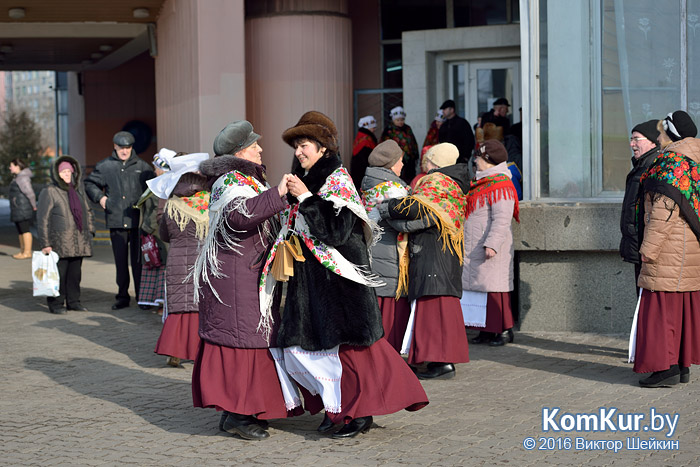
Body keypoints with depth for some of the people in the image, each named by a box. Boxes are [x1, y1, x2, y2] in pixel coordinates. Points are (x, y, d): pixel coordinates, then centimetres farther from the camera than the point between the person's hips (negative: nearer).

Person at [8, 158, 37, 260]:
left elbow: (30, 193, -20)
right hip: (18, 209, 11)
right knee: (20, 231, 14)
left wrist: (33, 205, -10)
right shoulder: (18, 177, 17)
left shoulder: (22, 178, -16)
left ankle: (27, 252, -8)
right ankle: (22, 251, 20)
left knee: (25, 230, -9)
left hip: (23, 209, -11)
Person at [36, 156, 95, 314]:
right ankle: (56, 303, 3)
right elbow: (42, 219, -8)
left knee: (75, 272, 9)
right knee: (58, 273, -5)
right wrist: (45, 244, -12)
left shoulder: (78, 190, 15)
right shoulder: (49, 192, -5)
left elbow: (88, 211, 27)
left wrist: (90, 230, 16)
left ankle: (73, 301, 19)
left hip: (79, 241, 6)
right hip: (59, 242, -6)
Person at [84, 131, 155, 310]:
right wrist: (100, 196, 4)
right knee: (120, 261, 6)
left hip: (137, 221, -1)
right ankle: (122, 297, 14)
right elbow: (89, 183, 20)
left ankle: (141, 296, 6)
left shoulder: (142, 167, 8)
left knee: (138, 260, -1)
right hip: (116, 221, 1)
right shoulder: (105, 166, 8)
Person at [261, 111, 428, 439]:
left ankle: (360, 412, 1)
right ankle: (336, 405, 15)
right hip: (310, 277, 8)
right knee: (302, 344, 4)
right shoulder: (305, 180, 15)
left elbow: (337, 229, -20)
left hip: (339, 275, -8)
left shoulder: (338, 181, -8)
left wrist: (305, 198, -19)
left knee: (346, 344, -7)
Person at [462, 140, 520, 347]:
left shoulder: (500, 186, -15)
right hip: (474, 251, 10)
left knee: (494, 289, -7)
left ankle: (504, 330, -1)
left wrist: (492, 244, -29)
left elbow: (501, 220, -22)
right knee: (479, 288, 10)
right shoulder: (481, 183, 17)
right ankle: (486, 331, 15)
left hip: (491, 251, -10)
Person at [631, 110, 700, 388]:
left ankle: (666, 367, -7)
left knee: (663, 304, -6)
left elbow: (665, 209, -20)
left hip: (672, 246, -9)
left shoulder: (672, 161, -14)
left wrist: (649, 248, -18)